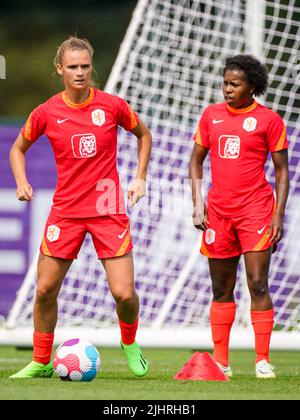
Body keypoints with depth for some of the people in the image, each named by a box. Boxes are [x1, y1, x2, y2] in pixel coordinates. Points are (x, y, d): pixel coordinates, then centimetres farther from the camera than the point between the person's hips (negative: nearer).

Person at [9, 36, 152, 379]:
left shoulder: (112, 106, -3)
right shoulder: (46, 113, -2)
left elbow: (143, 134, 16)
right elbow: (18, 148, 15)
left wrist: (140, 177, 7)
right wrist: (21, 183, -1)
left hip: (108, 208, -1)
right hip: (65, 211, 1)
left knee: (124, 293, -8)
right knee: (45, 290, 1)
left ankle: (130, 345, 23)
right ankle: (41, 362, 18)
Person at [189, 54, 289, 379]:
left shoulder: (268, 120, -2)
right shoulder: (211, 115, 9)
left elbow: (282, 171, 1)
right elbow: (196, 160, 14)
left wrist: (279, 215, -7)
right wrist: (197, 203, 3)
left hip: (256, 211, -4)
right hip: (218, 212, 4)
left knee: (258, 284, -10)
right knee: (222, 289, 7)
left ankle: (263, 360, -5)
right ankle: (220, 361, 12)